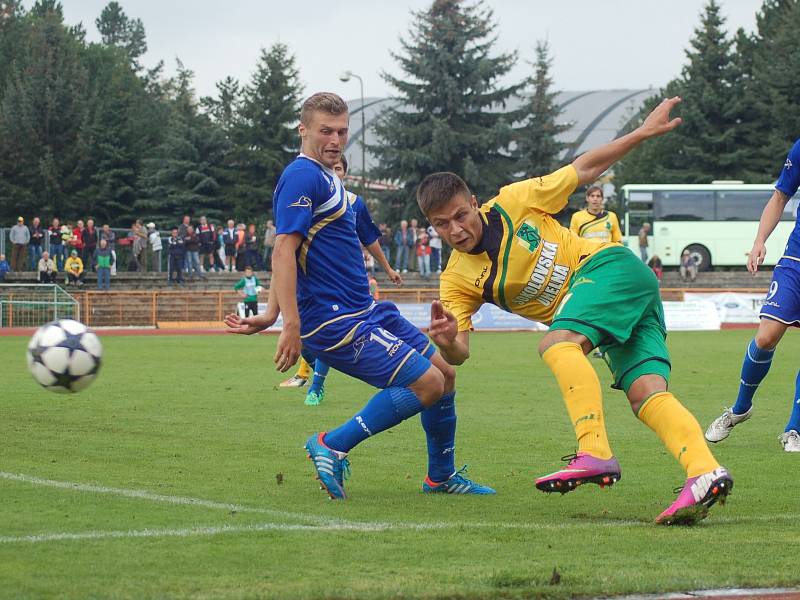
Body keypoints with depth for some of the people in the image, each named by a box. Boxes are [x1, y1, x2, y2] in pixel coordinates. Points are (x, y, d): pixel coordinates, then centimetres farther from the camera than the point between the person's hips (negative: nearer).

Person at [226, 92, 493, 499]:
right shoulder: (303, 177, -14)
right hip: (335, 322, -10)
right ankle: (332, 447, -7)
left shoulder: (324, 176, 18)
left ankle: (441, 476, 25)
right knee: (427, 383, -16)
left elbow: (286, 255, 21)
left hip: (364, 311, 10)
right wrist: (291, 324, -29)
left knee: (444, 373, 13)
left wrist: (272, 315, 14)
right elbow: (284, 250, -23)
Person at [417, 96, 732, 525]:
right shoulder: (457, 281, 3)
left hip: (610, 266, -6)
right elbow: (459, 353, -5)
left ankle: (595, 454, -39)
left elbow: (582, 170, 6)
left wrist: (643, 133, 3)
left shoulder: (513, 203, -5)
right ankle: (705, 471, -30)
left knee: (557, 344, -28)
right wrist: (447, 342, -29)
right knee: (645, 393, -15)